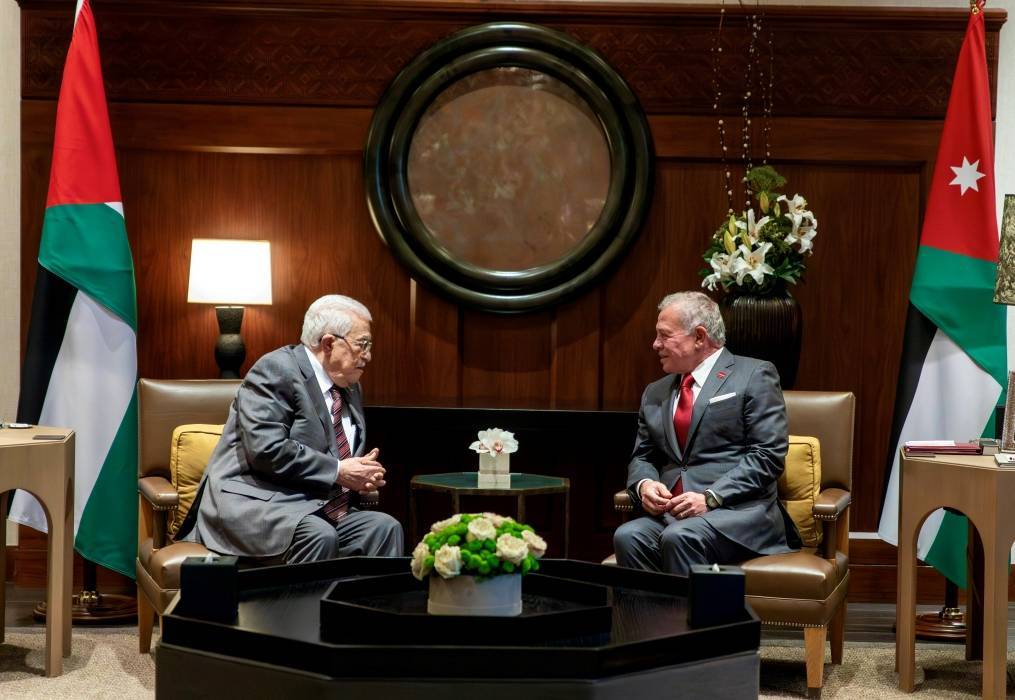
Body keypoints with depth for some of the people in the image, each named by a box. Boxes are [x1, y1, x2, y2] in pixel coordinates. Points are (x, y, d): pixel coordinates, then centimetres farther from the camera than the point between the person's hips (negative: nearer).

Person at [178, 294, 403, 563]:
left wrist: (363, 473, 4)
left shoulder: (350, 388, 18)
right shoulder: (277, 369, -9)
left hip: (317, 506, 8)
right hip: (256, 502, -8)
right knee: (319, 536, -34)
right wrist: (337, 472, -16)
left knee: (385, 528, -15)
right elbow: (266, 449, -21)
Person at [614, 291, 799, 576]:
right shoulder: (655, 393, 22)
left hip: (738, 510, -5)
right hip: (671, 513, 5)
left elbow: (768, 454, -6)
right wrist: (644, 484, -2)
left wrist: (710, 497, -15)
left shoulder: (754, 376, 2)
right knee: (627, 537, -27)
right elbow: (642, 456, 23)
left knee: (680, 538, -34)